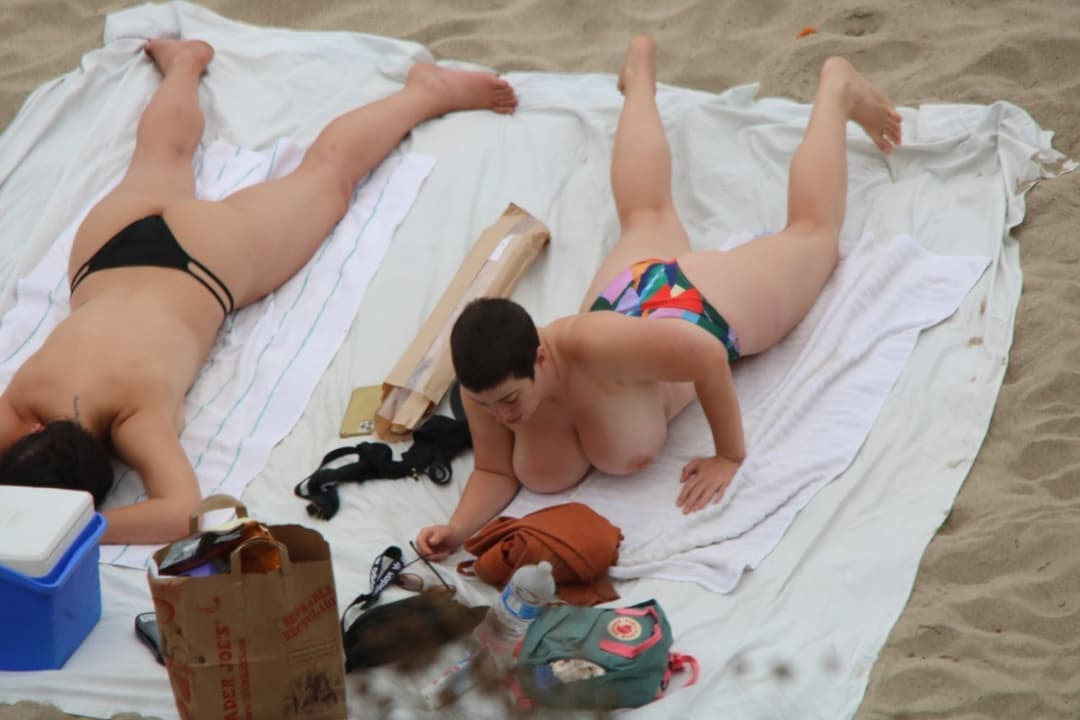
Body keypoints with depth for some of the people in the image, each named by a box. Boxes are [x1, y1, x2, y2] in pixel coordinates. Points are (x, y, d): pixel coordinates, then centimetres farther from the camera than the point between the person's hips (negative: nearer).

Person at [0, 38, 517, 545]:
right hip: (115, 247, 3)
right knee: (160, 157, 38)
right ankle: (185, 62, 66)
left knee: (329, 170, 23)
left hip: (209, 253, -3)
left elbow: (181, 512, -55)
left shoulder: (135, 413, -45)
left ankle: (429, 91, 45)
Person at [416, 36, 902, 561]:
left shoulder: (592, 346, -49)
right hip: (633, 288, 5)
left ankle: (835, 85, 46)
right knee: (646, 220, 38)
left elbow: (707, 356, -40)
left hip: (701, 302, -4)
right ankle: (640, 74, 63)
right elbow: (495, 472, -22)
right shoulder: (488, 384, -35)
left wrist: (730, 457, -35)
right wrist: (459, 527, -43)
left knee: (812, 233, 24)